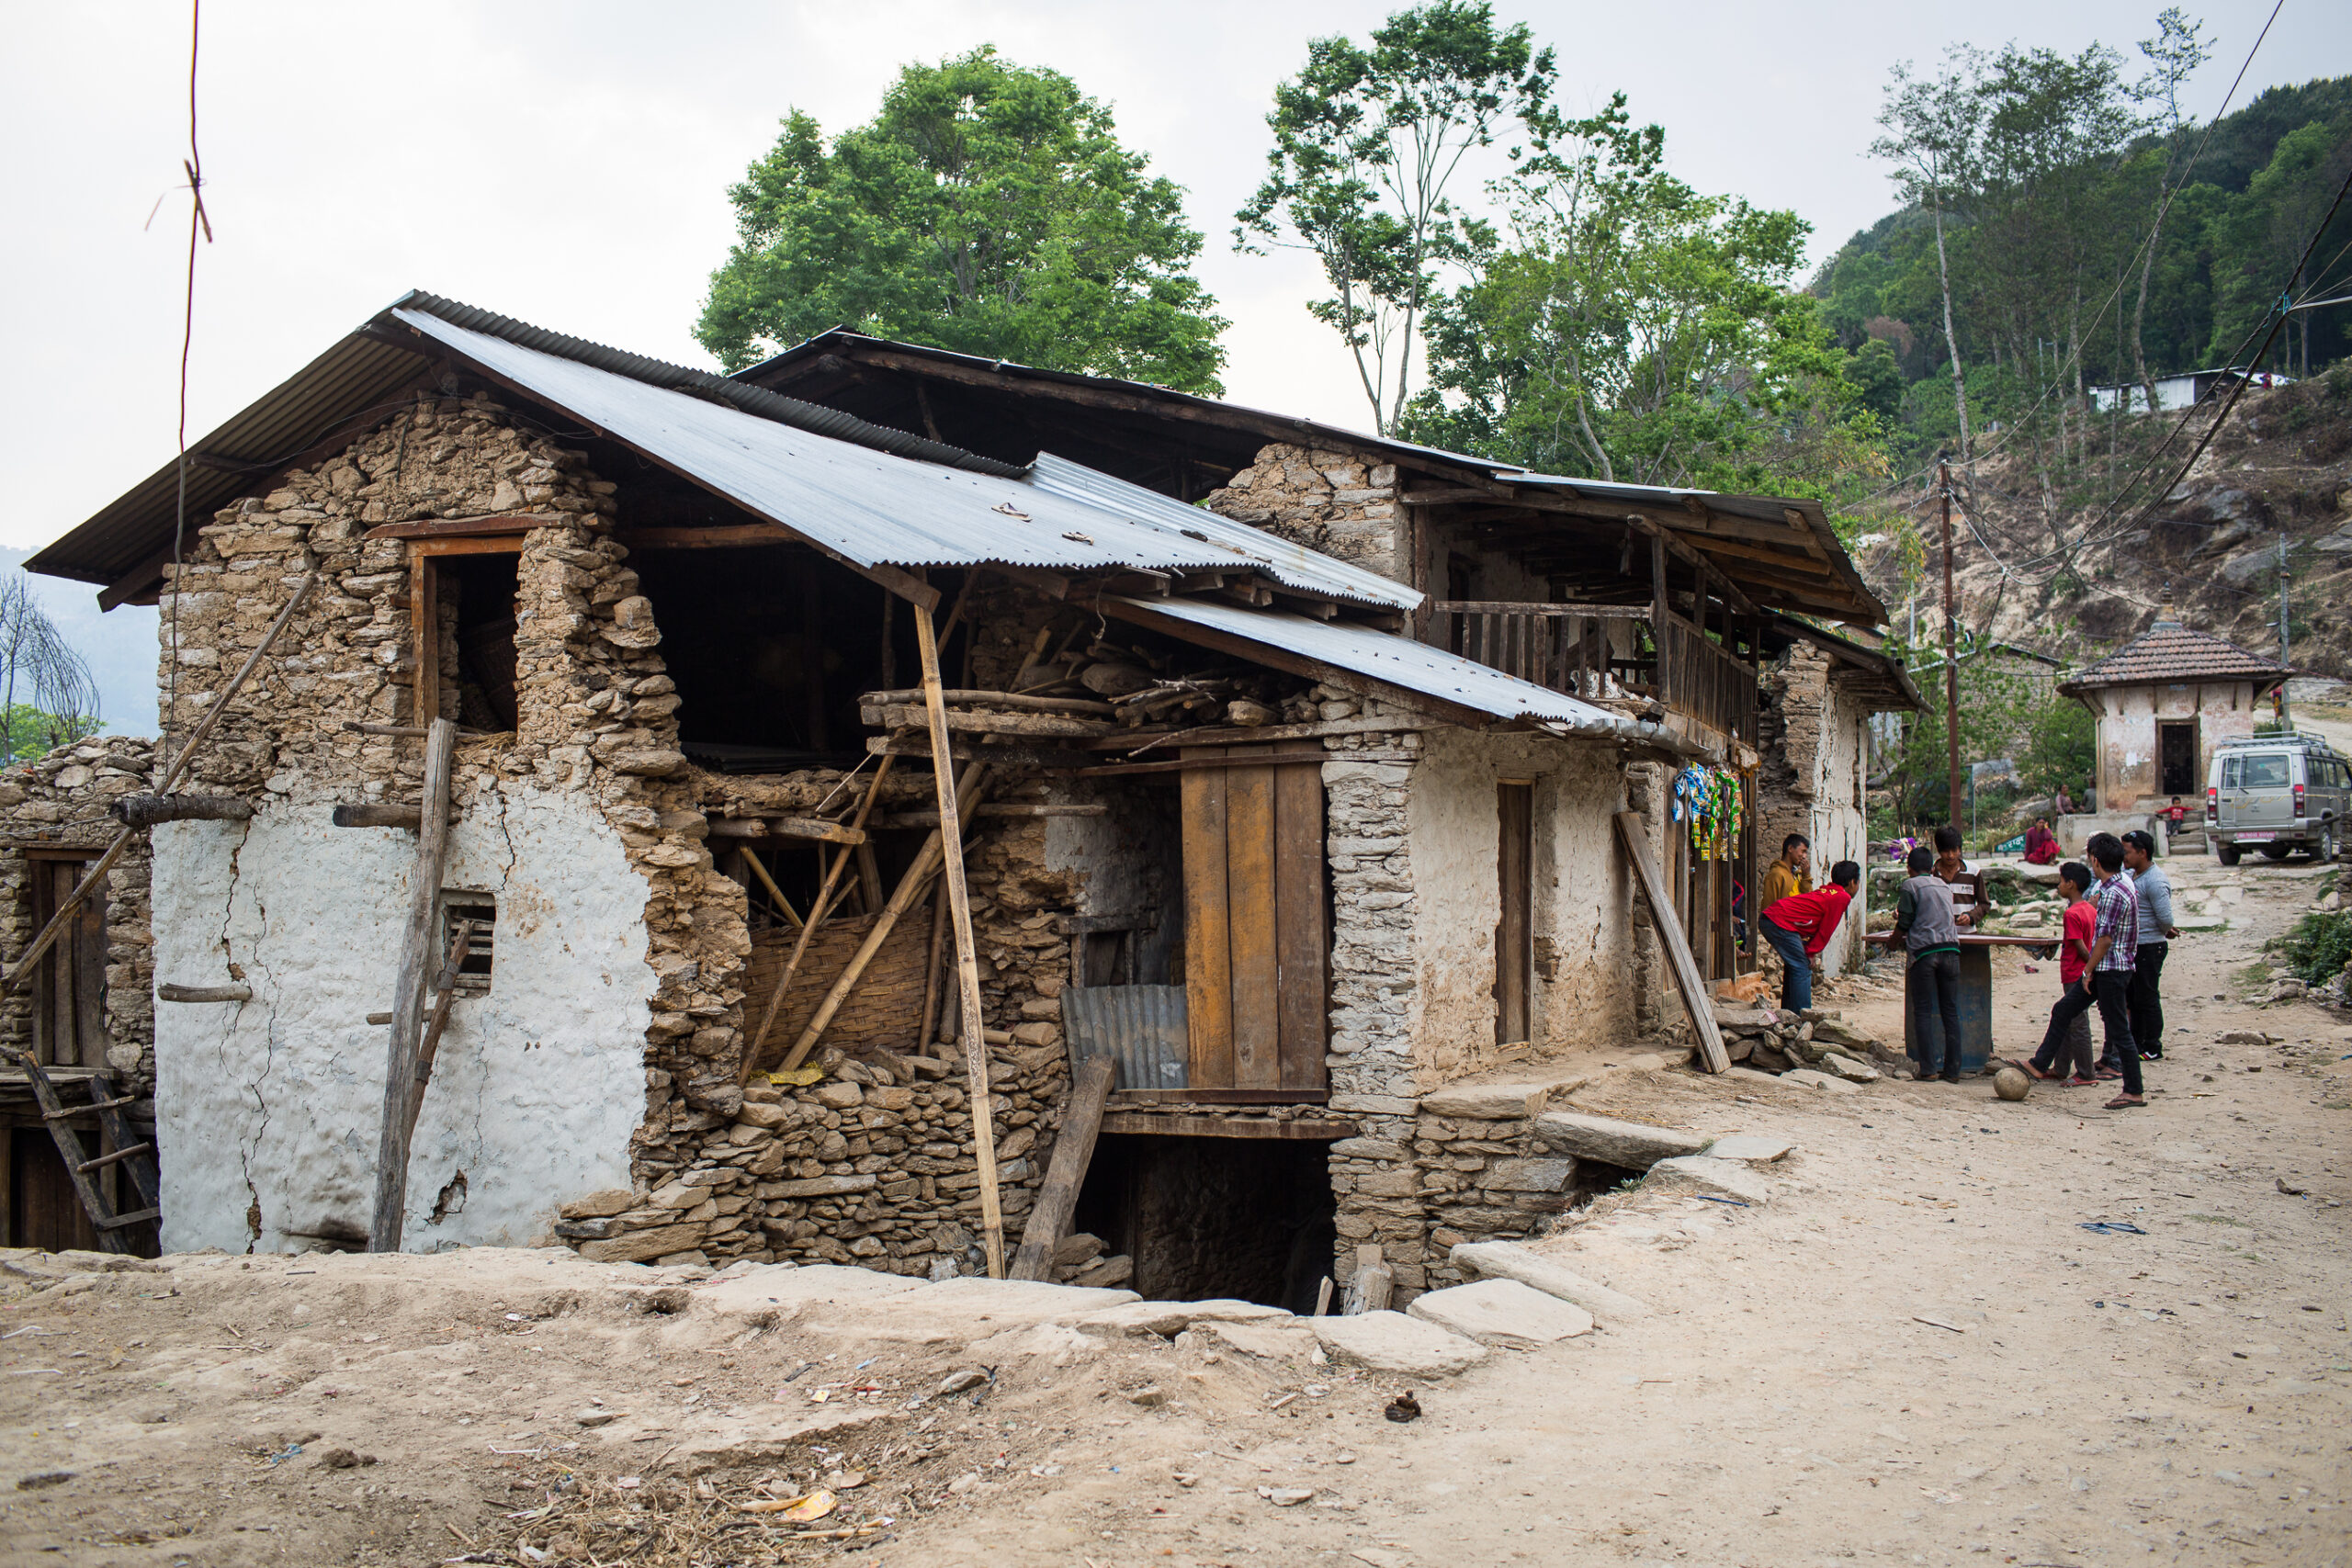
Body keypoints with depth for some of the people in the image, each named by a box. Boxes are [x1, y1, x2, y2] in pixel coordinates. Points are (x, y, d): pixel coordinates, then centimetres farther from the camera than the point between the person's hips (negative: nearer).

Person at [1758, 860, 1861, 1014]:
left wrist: (1808, 951, 16)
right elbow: (1826, 931, -5)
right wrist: (1811, 952, 1)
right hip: (1782, 924, -10)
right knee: (1802, 969, -7)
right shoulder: (1842, 897, -6)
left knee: (1793, 967, 19)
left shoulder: (1827, 891, 22)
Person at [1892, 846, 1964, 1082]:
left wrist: (1895, 935, 18)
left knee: (1923, 1012, 0)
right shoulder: (1945, 885, 18)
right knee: (1950, 1011, 6)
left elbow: (1903, 925, -4)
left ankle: (1928, 1068, -6)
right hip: (1950, 948, 4)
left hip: (1924, 951, -4)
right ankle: (1952, 1069, 5)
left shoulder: (1910, 886, 1)